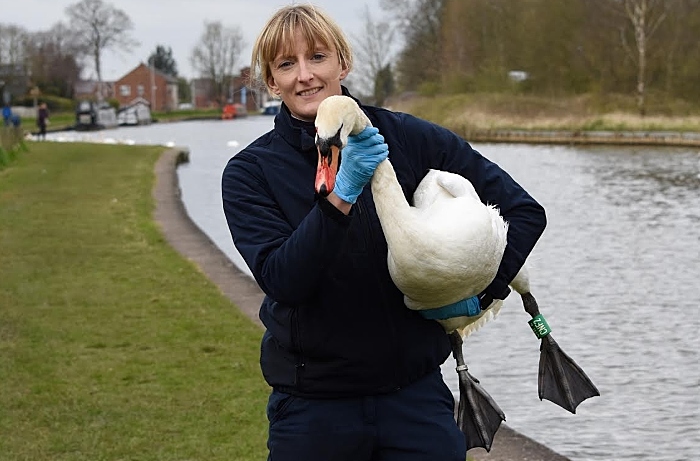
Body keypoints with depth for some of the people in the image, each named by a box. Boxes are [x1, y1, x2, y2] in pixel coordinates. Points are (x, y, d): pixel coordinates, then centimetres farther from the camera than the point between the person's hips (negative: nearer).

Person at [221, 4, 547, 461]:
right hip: (313, 403, 0)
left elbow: (523, 210, 3)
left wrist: (481, 292, -3)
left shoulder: (407, 137, -3)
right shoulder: (250, 172, -4)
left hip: (416, 393, 0)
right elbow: (282, 281, -18)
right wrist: (341, 195, -26)